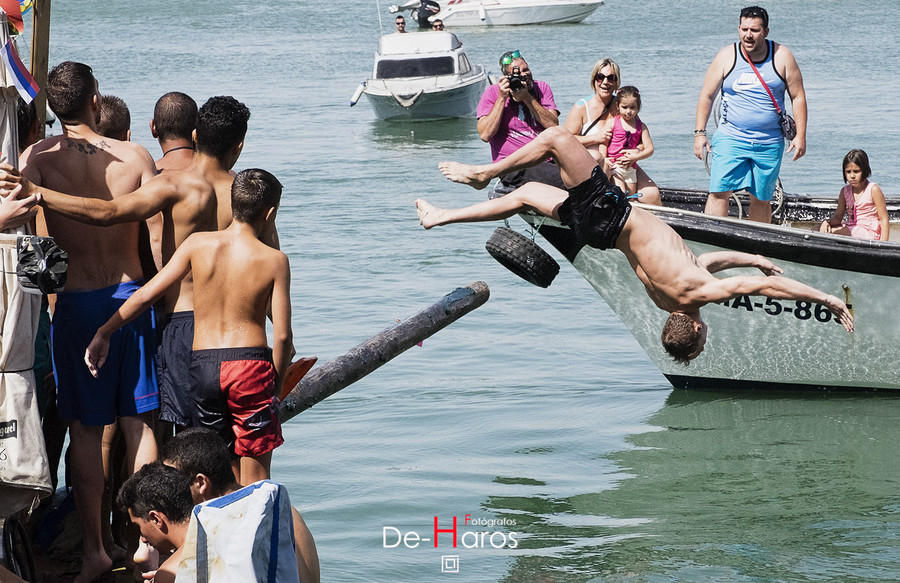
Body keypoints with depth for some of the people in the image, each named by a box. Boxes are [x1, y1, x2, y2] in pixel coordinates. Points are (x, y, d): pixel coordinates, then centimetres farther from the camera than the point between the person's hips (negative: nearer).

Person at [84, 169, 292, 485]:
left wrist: (104, 332, 9)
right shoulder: (274, 260, -5)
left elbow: (147, 294, 0)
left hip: (203, 364, 2)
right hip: (252, 364, -2)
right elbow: (282, 335, -6)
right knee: (254, 482, 5)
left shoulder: (198, 244, 0)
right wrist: (276, 386, 7)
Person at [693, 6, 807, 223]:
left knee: (762, 200, 7)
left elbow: (798, 97, 4)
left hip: (769, 144, 1)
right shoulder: (726, 56, 0)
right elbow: (707, 96, 5)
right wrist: (699, 132, -2)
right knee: (719, 192, -14)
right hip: (731, 138, -1)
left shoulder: (782, 57, 1)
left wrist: (800, 135, -2)